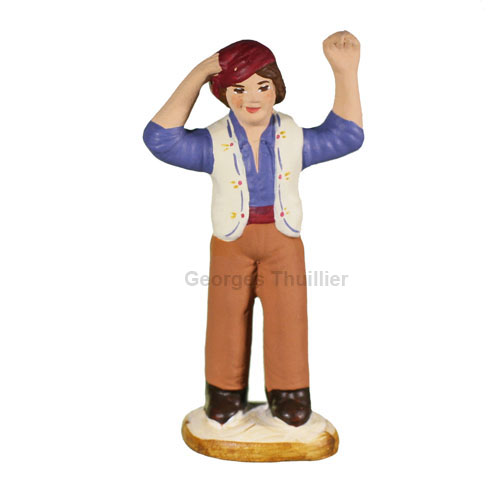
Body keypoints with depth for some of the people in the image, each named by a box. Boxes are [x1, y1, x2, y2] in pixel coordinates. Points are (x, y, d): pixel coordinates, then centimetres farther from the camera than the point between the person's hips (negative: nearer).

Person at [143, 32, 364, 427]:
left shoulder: (294, 139, 1)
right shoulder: (213, 142, -7)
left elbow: (346, 135, 1)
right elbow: (160, 138, -18)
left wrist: (346, 72, -9)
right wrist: (197, 76, -18)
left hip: (283, 243, 1)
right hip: (231, 244, -1)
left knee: (288, 321, 5)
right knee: (227, 321, 10)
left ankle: (289, 395, 27)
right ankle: (226, 393, 33)